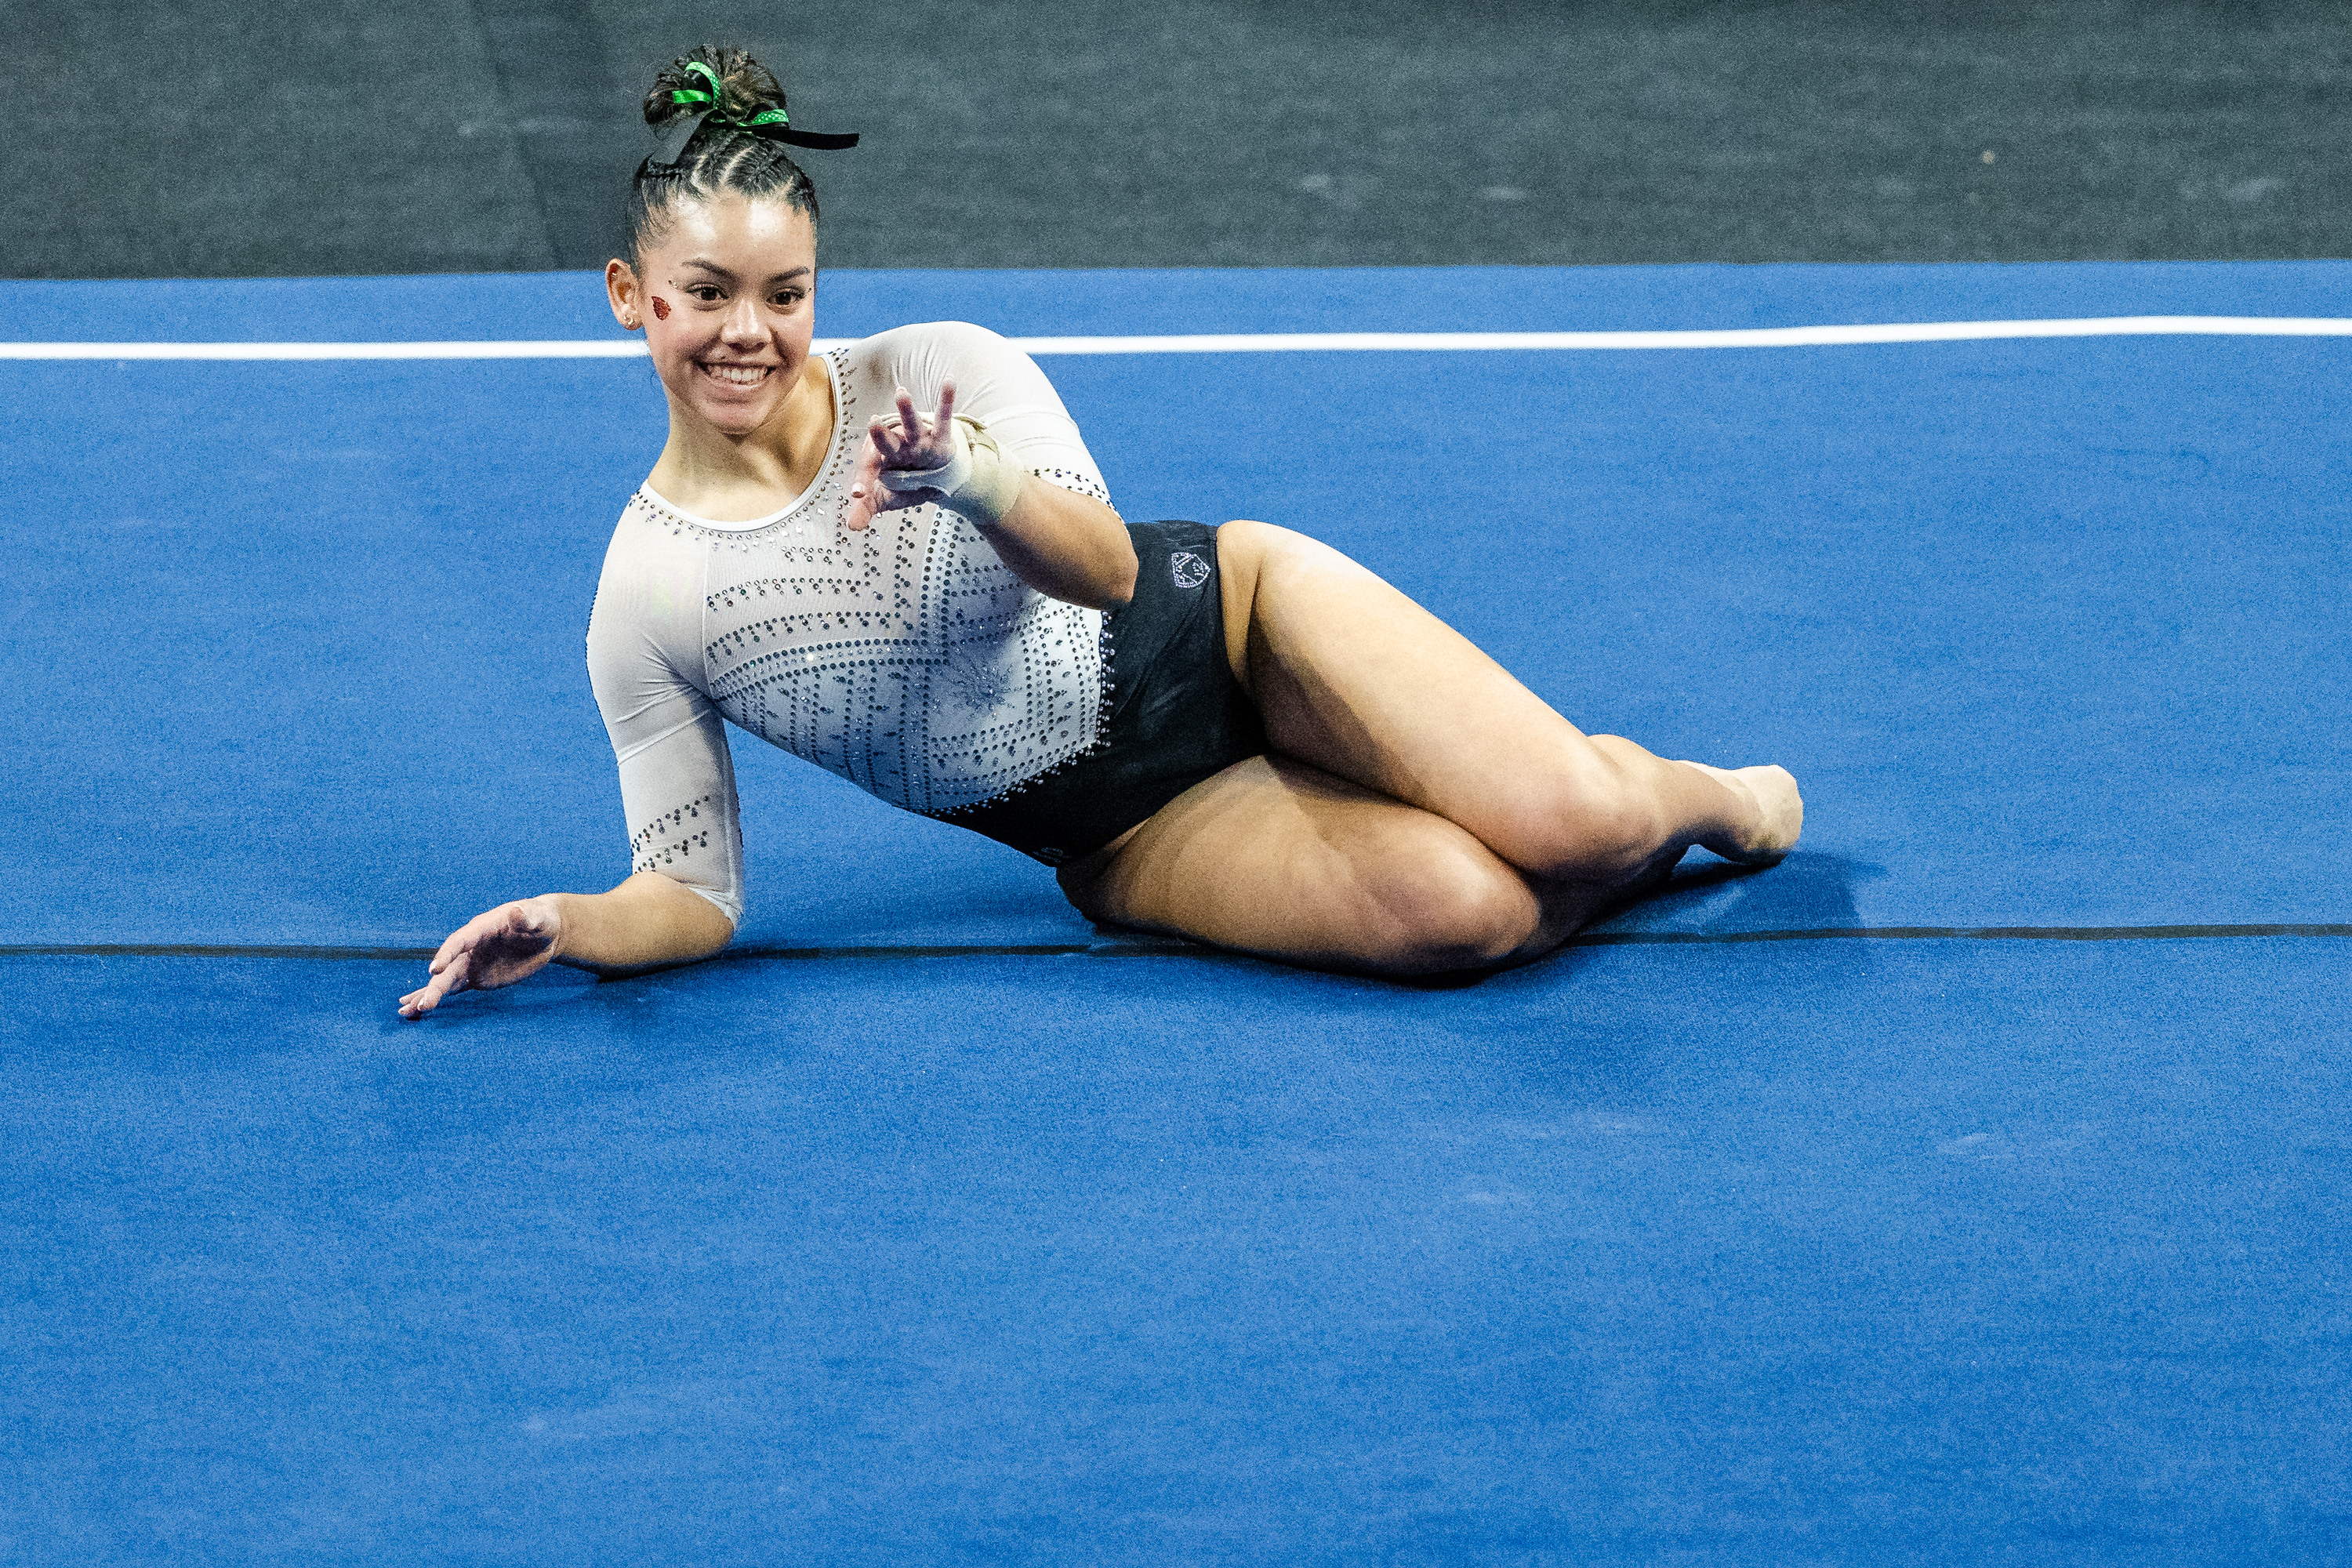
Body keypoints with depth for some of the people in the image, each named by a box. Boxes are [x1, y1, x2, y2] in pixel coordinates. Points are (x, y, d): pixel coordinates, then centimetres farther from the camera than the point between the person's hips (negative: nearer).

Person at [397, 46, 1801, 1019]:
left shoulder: (937, 375, -13)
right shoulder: (645, 604, -9)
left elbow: (1103, 563, -28)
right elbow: (696, 894, -4)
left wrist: (973, 484, -50)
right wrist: (571, 926, -27)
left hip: (1224, 627, 0)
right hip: (1131, 841, 0)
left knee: (1572, 820, -23)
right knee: (1463, 911, -28)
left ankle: (1693, 792, 15)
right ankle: (1623, 843, 7)